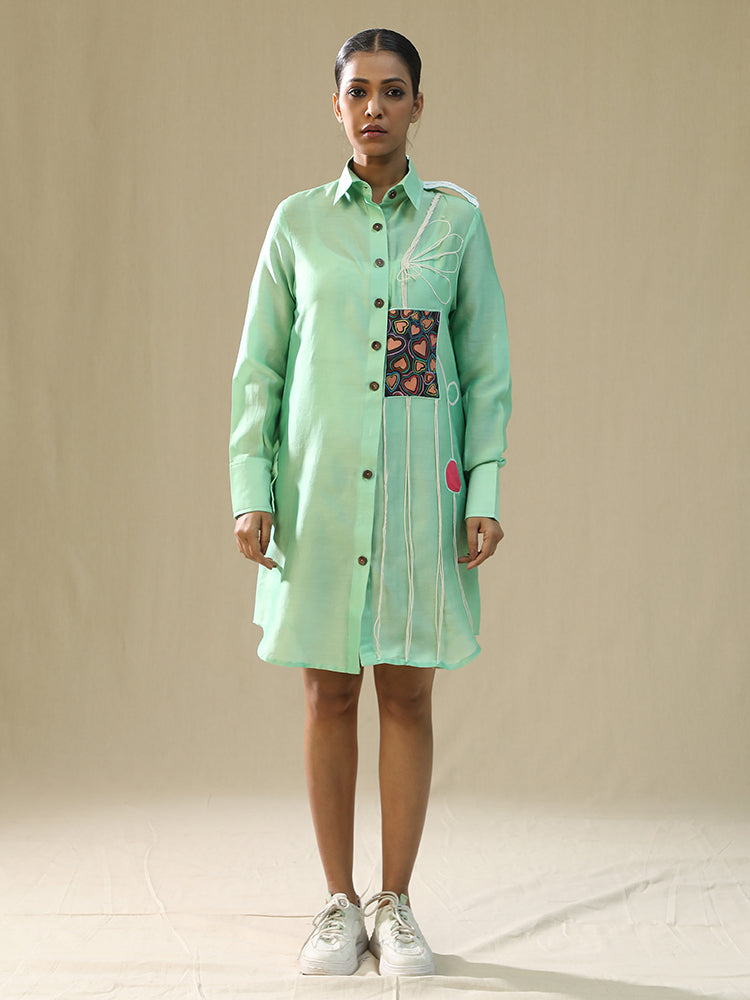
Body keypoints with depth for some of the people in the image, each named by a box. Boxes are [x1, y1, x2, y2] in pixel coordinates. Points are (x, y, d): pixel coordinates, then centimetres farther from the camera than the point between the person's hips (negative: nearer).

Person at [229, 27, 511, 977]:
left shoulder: (456, 218, 4)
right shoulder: (297, 221, 6)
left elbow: (487, 366, 4)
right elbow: (257, 366, 7)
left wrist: (484, 493, -3)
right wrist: (250, 490, -1)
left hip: (420, 487, 0)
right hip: (319, 482, 1)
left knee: (409, 691, 3)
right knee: (328, 691, 4)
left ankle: (395, 904, 15)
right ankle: (339, 905, 15)